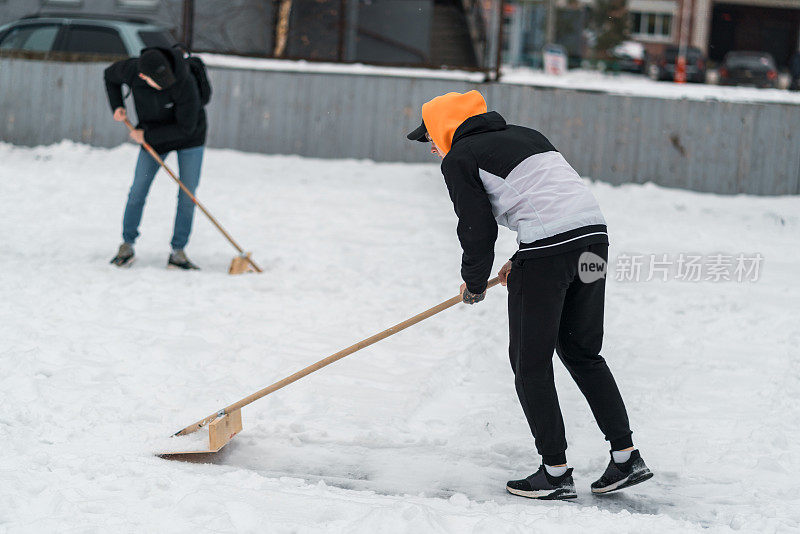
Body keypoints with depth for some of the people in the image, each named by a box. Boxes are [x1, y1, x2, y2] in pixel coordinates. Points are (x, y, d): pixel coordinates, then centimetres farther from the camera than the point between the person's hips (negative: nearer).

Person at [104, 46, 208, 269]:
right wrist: (117, 107, -11)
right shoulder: (130, 69, -24)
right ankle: (127, 245, 15)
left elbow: (186, 127, -29)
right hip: (153, 136, 3)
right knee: (138, 191, 0)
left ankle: (178, 253, 1)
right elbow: (110, 75, 2)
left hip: (188, 137, -3)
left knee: (188, 195, -6)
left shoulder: (185, 83, -36)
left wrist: (147, 136, -24)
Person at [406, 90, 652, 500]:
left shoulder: (459, 159, 3)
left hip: (548, 247, -8)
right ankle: (626, 458, 17)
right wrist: (522, 261, 28)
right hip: (593, 234, 8)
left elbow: (478, 230, -2)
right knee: (582, 352, 19)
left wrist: (473, 284, 15)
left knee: (530, 361, 5)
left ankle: (555, 473, 6)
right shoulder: (523, 135, 26)